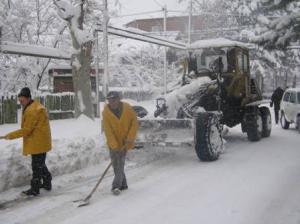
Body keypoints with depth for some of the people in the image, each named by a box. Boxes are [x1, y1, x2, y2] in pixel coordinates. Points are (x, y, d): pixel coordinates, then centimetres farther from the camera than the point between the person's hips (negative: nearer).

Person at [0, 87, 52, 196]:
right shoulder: (37, 107, 12)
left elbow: (26, 130, -20)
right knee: (41, 164, 20)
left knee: (37, 166, -2)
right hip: (42, 142, 10)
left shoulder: (31, 111, -21)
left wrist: (10, 135, -14)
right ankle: (47, 183, 30)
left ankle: (35, 189, 5)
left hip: (37, 143, -10)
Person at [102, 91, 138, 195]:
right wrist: (114, 146, -23)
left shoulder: (127, 108, -10)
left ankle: (116, 186, 4)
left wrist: (130, 138, -14)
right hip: (113, 143, 1)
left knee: (120, 164, -1)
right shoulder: (106, 112, -13)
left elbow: (134, 122, -5)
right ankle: (123, 184, 14)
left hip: (124, 142, -1)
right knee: (117, 164, 2)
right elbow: (108, 130, -16)